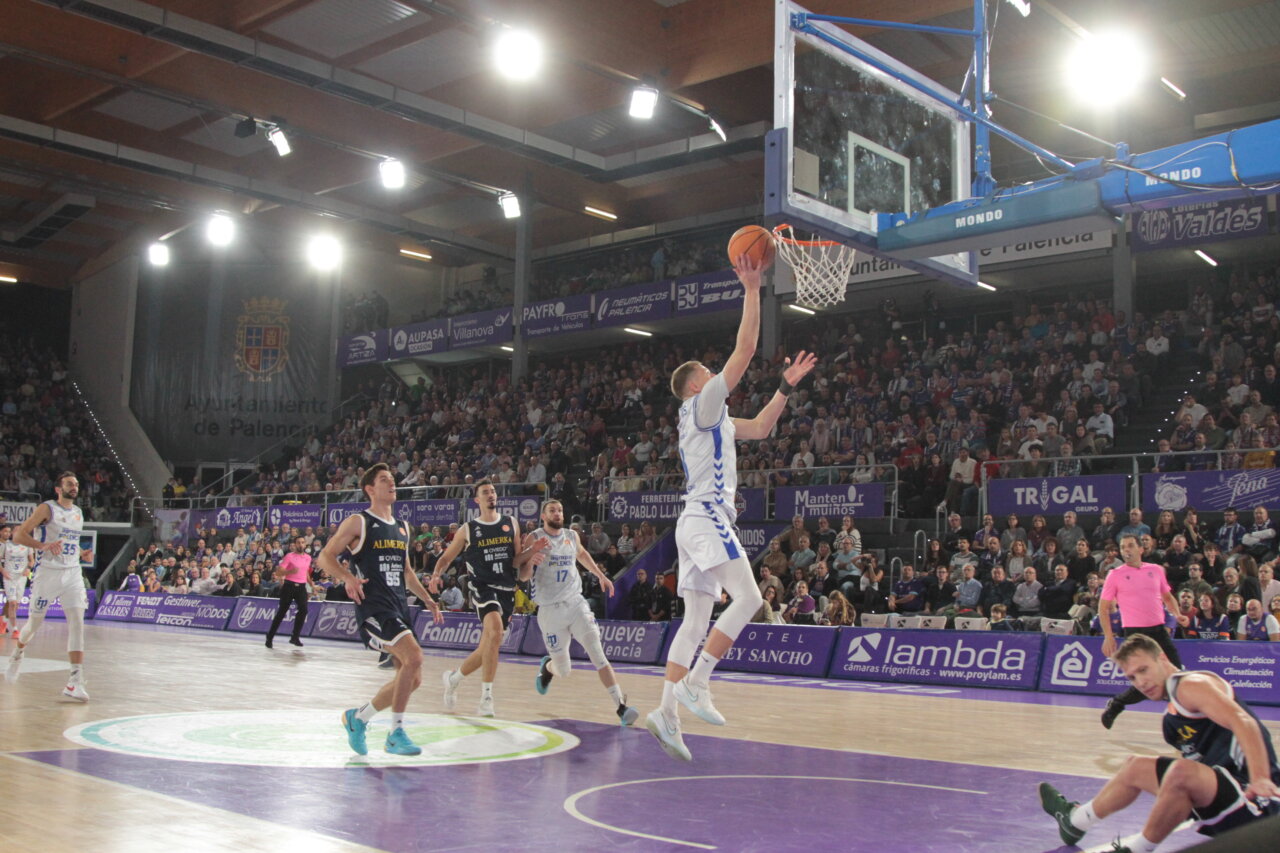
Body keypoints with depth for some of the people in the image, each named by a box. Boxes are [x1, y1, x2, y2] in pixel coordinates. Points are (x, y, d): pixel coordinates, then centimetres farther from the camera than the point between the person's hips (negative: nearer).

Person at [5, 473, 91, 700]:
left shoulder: (78, 513, 13)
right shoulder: (47, 509, -6)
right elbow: (19, 534, -13)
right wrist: (43, 546, -27)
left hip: (73, 573, 4)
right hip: (48, 572, -4)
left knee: (77, 622, -12)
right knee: (35, 622, 9)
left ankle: (75, 681, -16)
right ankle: (18, 653, 45)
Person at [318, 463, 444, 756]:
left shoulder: (402, 527, 19)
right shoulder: (358, 522, -2)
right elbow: (324, 557, -6)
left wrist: (428, 601, 20)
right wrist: (348, 577, -24)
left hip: (399, 606, 8)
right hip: (373, 606, -8)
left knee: (413, 679, 5)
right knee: (414, 656, -25)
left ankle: (358, 717, 24)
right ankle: (396, 734, -13)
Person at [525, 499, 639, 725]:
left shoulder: (572, 536, 9)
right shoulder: (535, 538, -4)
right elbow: (523, 576, -10)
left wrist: (601, 576, 31)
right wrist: (531, 560, -30)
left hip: (575, 603, 3)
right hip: (550, 610, -3)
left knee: (598, 654, -15)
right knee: (563, 671, 3)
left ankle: (621, 706, -20)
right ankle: (547, 666, 40)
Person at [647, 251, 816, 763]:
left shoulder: (715, 420, 25)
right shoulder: (700, 406, -2)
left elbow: (759, 428, 34)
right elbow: (743, 352, -9)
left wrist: (786, 387, 28)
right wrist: (751, 291, -7)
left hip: (701, 521, 10)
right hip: (706, 518, -10)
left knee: (697, 620, 4)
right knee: (748, 598, -15)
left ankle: (666, 712, -1)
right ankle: (694, 683, -18)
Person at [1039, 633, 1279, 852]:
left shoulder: (1190, 685, -15)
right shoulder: (1175, 703, 14)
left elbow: (1244, 723, -29)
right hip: (1225, 784, 11)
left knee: (1181, 772, -36)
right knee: (1136, 766, 22)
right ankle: (1075, 820, 40)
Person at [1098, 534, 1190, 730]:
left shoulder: (1156, 570, 9)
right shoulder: (1116, 575, 0)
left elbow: (1167, 597, 22)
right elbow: (1103, 608, 2)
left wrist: (1177, 614, 2)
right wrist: (1108, 636, -5)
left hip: (1158, 629, 4)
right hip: (1135, 632, -4)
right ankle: (1115, 704, 15)